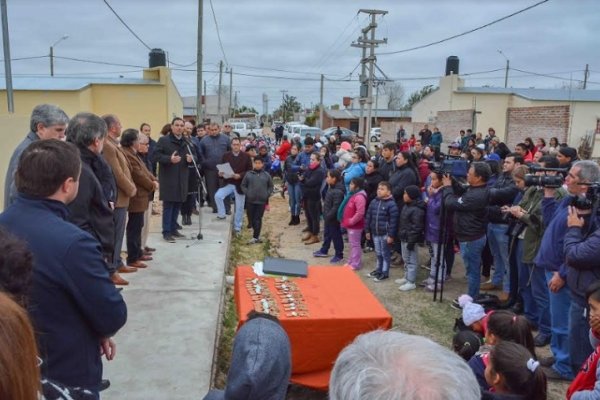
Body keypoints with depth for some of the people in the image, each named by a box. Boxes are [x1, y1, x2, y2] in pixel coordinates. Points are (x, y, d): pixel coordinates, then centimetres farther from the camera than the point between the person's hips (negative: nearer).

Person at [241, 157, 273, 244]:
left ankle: (255, 237, 2)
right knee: (252, 219, 7)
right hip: (250, 201, 1)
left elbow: (271, 186, 11)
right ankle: (257, 235, 22)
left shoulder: (266, 175, 2)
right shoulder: (248, 174, 0)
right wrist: (247, 193, -4)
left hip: (262, 201, -1)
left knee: (258, 219, -2)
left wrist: (267, 194, 0)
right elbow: (243, 185, 8)